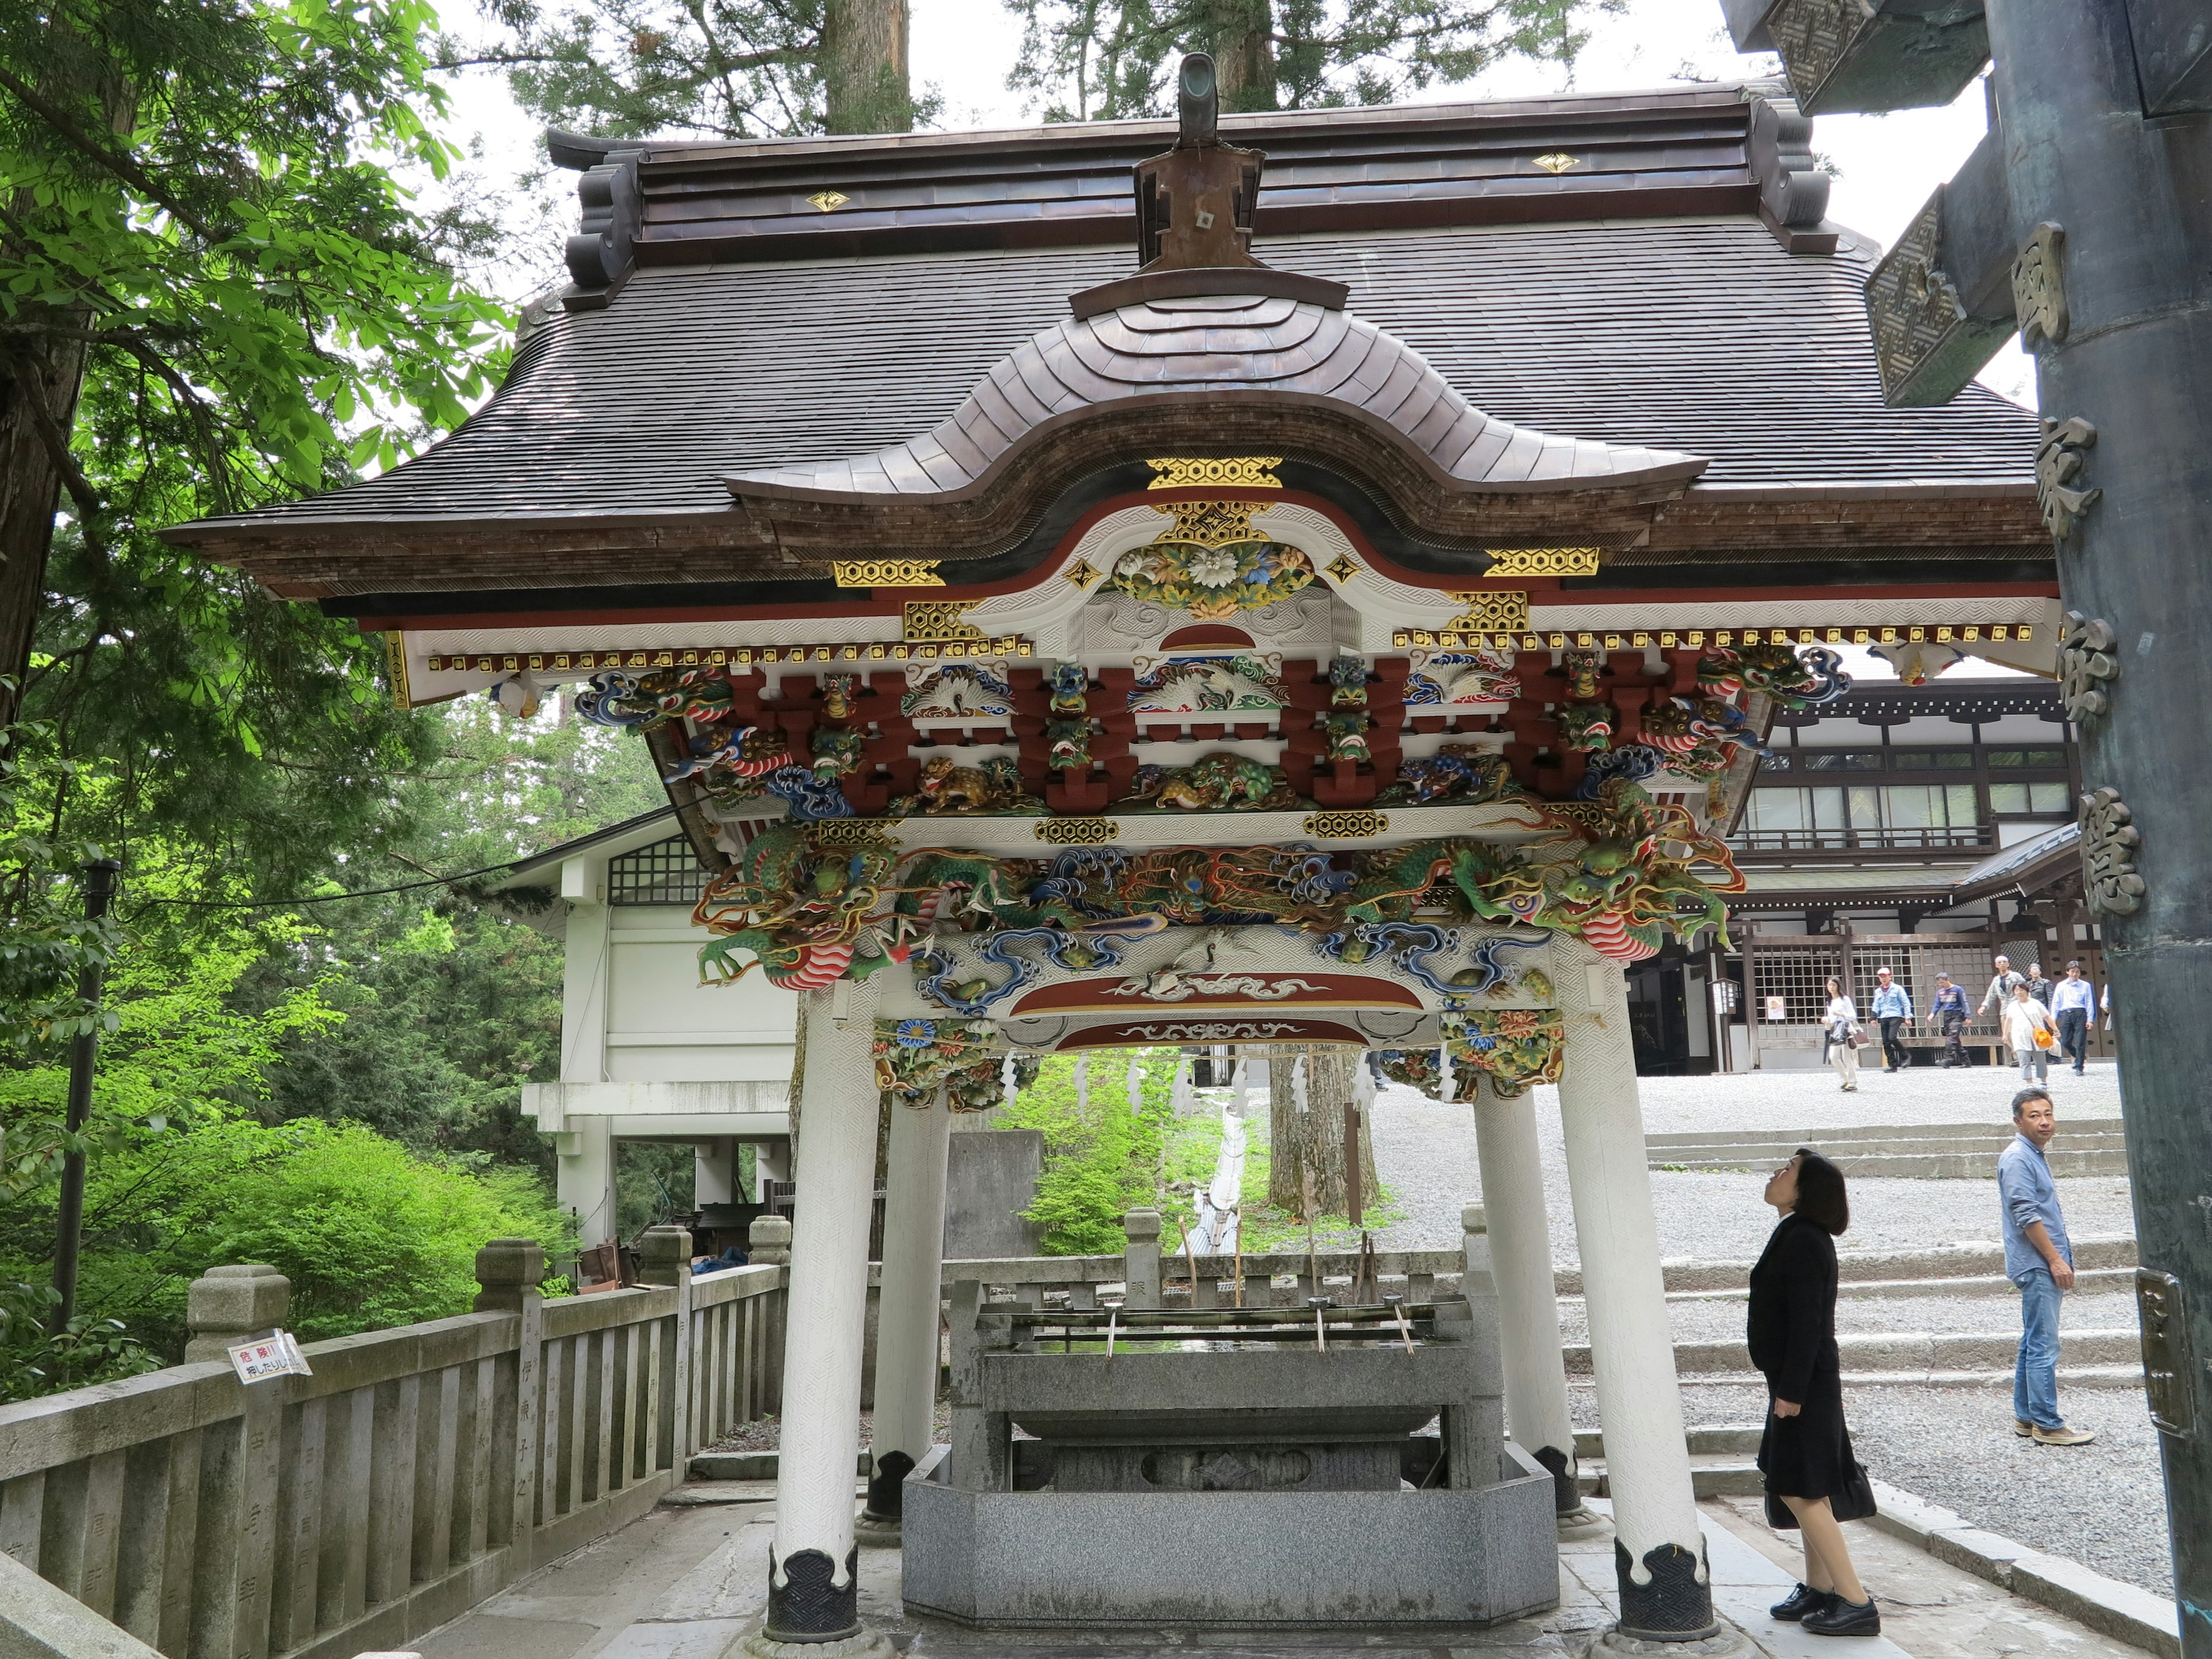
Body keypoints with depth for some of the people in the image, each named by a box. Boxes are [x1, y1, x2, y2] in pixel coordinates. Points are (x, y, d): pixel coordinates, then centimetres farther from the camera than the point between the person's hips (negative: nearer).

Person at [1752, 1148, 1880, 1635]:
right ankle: (1819, 1589, 27)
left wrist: (1791, 1390, -22)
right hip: (1800, 1381, 10)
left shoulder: (1803, 1241, -20)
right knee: (1808, 1493, 17)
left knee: (1801, 1493, -4)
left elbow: (1806, 1324, -23)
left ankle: (1857, 1604, 2)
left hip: (1805, 1383, -10)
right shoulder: (1797, 1236, 11)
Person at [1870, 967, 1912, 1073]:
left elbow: (1906, 1003, 0)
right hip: (1883, 1018, 6)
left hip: (1896, 1016, -5)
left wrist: (1908, 1017, -7)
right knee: (1886, 1042, -1)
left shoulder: (1897, 989, 1)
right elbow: (1876, 1006, 20)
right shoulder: (1878, 991, 16)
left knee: (1892, 1038, -22)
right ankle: (1892, 1065, 3)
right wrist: (1874, 1017, 8)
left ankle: (1905, 1057, -2)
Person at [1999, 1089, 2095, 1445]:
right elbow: (2027, 1216, -20)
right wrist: (2055, 1260, -18)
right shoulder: (2016, 1159, -15)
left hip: (2045, 1266, 10)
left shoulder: (2035, 1155, 16)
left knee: (2033, 1345, 13)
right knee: (2044, 1348, -7)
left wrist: (2061, 1257, 21)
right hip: (2037, 1265, -10)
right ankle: (2047, 1425, -2)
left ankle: (2026, 1418, 20)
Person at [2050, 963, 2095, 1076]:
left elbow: (2089, 1003, 7)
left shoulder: (2085, 985, 8)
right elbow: (2055, 1003, 12)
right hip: (2066, 1014, 2)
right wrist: (2053, 1019, 5)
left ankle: (2079, 1068, 0)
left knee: (2080, 1042, -6)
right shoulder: (2061, 986, 12)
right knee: (2065, 1042, -2)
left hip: (2080, 1014, -2)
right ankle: (2078, 1057, 26)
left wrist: (2089, 1020, 1)